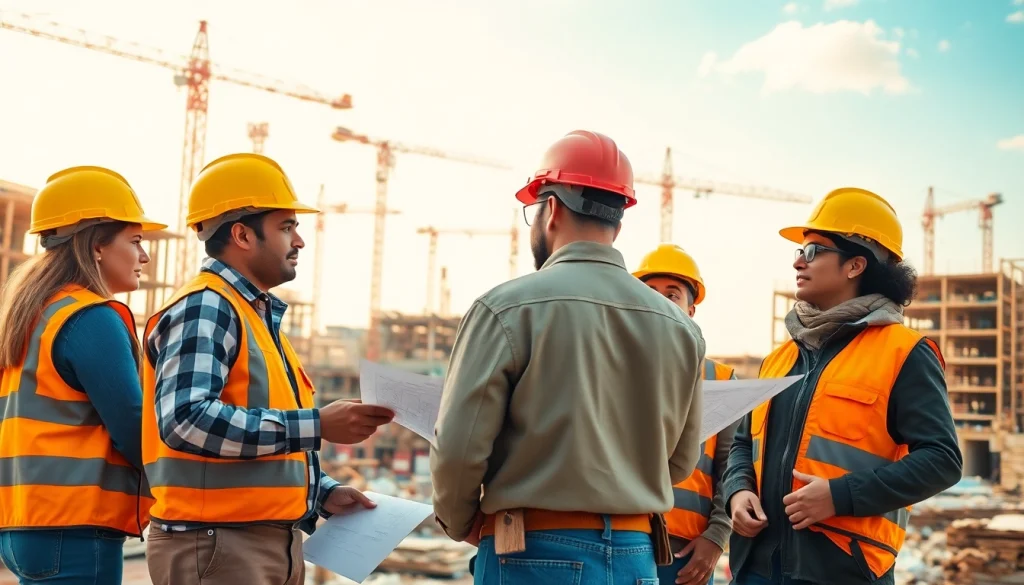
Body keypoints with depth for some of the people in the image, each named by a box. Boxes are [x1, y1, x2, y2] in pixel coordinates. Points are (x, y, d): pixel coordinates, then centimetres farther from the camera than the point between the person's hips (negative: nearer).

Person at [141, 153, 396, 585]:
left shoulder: (262, 316, 16)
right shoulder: (204, 308, -12)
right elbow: (185, 420, -26)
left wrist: (322, 493, 8)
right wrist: (316, 425, -24)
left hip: (276, 544, 9)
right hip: (216, 545, -9)